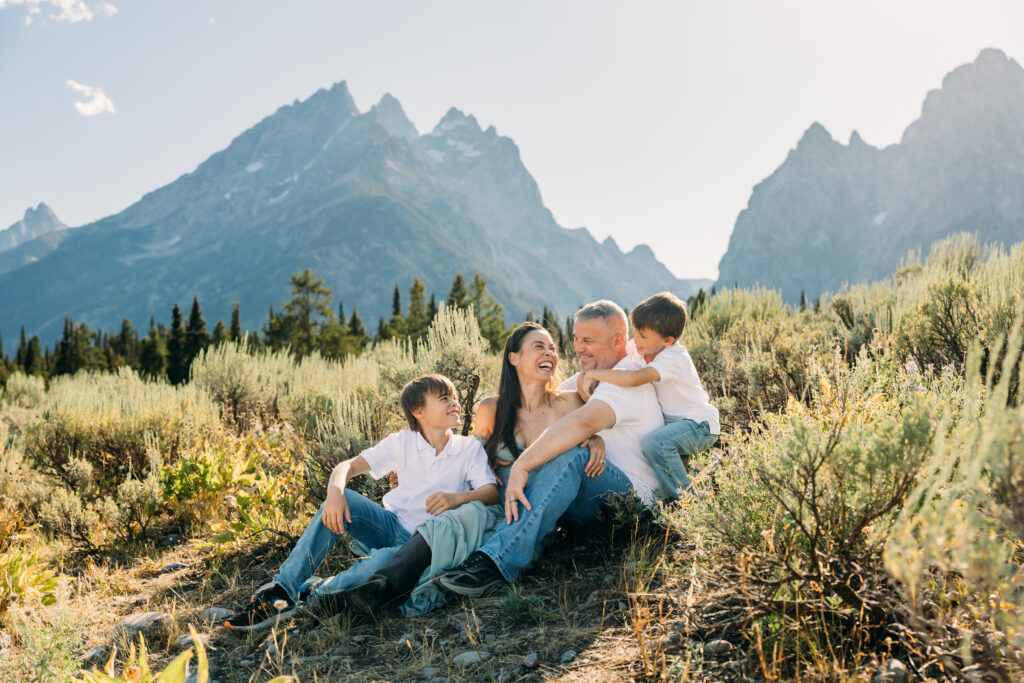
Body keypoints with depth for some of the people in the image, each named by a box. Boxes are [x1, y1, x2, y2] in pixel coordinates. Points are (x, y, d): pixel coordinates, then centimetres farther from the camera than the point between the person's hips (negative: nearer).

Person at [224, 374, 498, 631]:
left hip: (423, 542, -2)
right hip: (391, 527, 2)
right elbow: (349, 466, -8)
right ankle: (282, 590, -28)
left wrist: (458, 497, -35)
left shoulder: (470, 448, -1)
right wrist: (335, 492, -31)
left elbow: (492, 492, -14)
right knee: (342, 502, -27)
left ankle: (311, 592, -26)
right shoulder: (402, 442, 1)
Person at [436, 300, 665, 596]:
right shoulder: (590, 376, 17)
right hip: (592, 496, 10)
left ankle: (497, 561, -45)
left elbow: (581, 423, -34)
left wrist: (522, 465, -38)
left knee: (571, 457, -37)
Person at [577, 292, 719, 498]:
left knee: (655, 443, -33)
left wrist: (592, 374, -34)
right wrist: (584, 375, -14)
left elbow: (633, 378, -45)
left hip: (700, 426, -9)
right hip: (671, 419, 9)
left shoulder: (674, 359, -29)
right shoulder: (644, 348, -4)